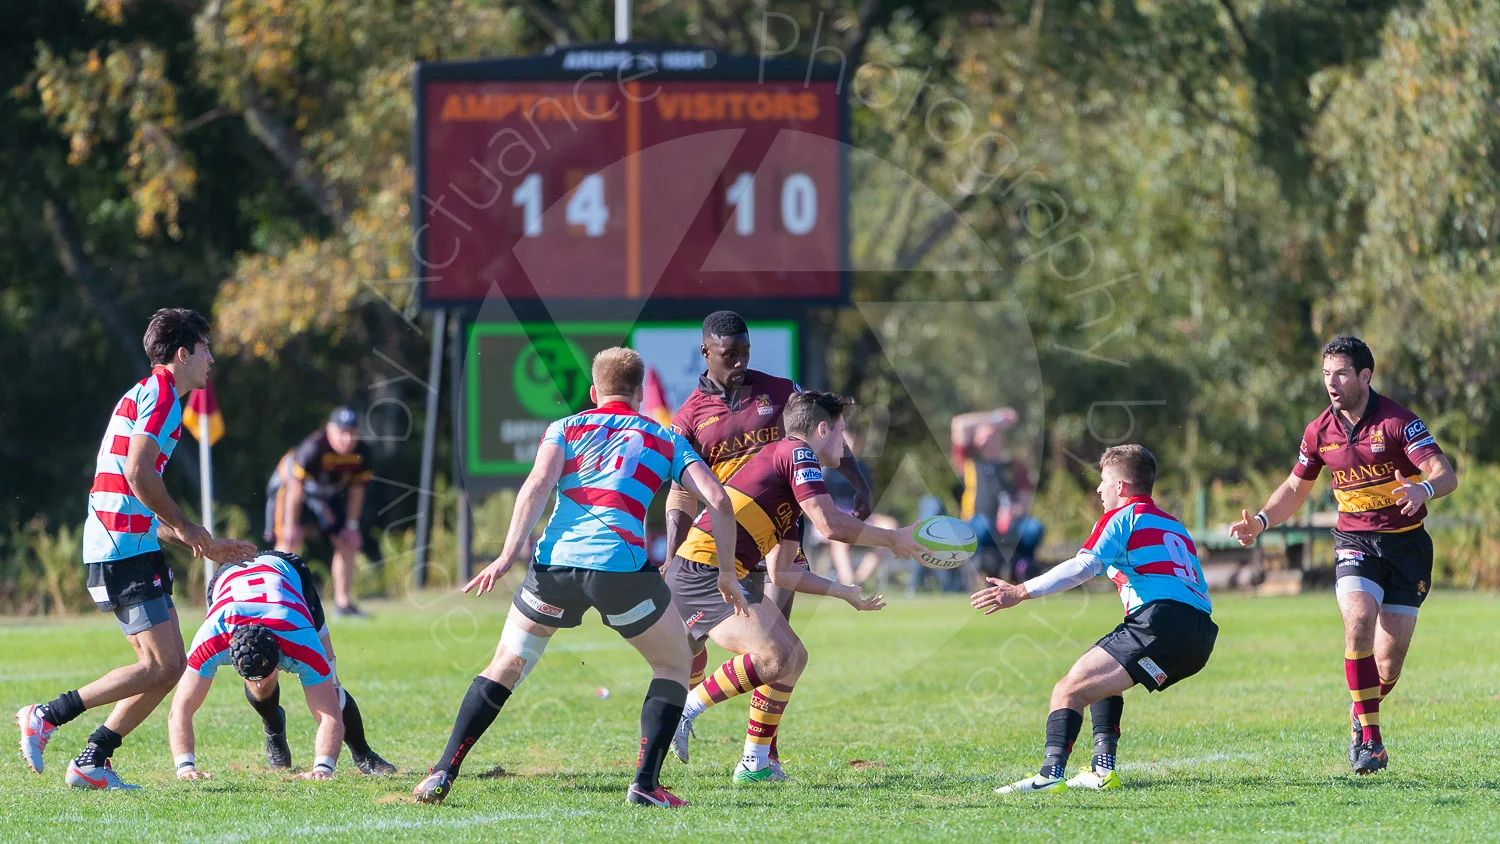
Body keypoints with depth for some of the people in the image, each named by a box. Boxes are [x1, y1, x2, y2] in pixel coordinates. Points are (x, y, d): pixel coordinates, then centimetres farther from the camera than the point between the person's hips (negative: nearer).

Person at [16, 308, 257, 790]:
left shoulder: (148, 396, 24)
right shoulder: (159, 393, -7)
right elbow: (138, 472, -21)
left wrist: (208, 549, 27)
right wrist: (186, 527, -10)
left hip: (124, 547, 10)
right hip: (126, 550, -10)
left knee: (167, 666, 8)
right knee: (161, 667, -11)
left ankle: (91, 763, 7)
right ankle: (47, 717, -10)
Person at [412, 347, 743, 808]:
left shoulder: (567, 428, 19)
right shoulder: (665, 439, 20)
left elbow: (537, 484, -1)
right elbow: (719, 501, 8)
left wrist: (508, 555, -6)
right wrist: (725, 573, 17)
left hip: (555, 562, 1)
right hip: (622, 565, -1)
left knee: (506, 665, 19)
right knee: (675, 664, 20)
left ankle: (442, 774, 10)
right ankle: (646, 783, 8)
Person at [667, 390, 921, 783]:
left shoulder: (783, 458, 24)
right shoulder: (796, 453, -5)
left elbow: (781, 572, 26)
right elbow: (830, 524, -17)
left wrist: (843, 591, 28)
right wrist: (892, 539, -4)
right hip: (701, 572, -11)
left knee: (793, 656, 15)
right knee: (773, 657, -23)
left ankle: (755, 763, 17)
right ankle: (682, 712, -15)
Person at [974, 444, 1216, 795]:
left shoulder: (1122, 516, 6)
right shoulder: (1173, 524, 32)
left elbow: (1084, 566, -10)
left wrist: (1021, 591, -14)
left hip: (1160, 622, -9)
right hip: (1201, 636, 9)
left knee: (1069, 690, -11)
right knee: (1101, 680, 30)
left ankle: (1051, 773, -29)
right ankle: (1103, 769, 20)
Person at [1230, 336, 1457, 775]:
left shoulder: (1397, 421, -13)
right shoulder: (1320, 432, 1)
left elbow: (1446, 474, -22)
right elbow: (1296, 487, 16)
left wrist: (1424, 489, -45)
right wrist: (1261, 521, -2)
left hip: (1406, 543, -2)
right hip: (1354, 541, 2)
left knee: (1390, 657, -3)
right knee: (1358, 620, -26)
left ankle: (1363, 715, 31)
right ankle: (1368, 738, -20)